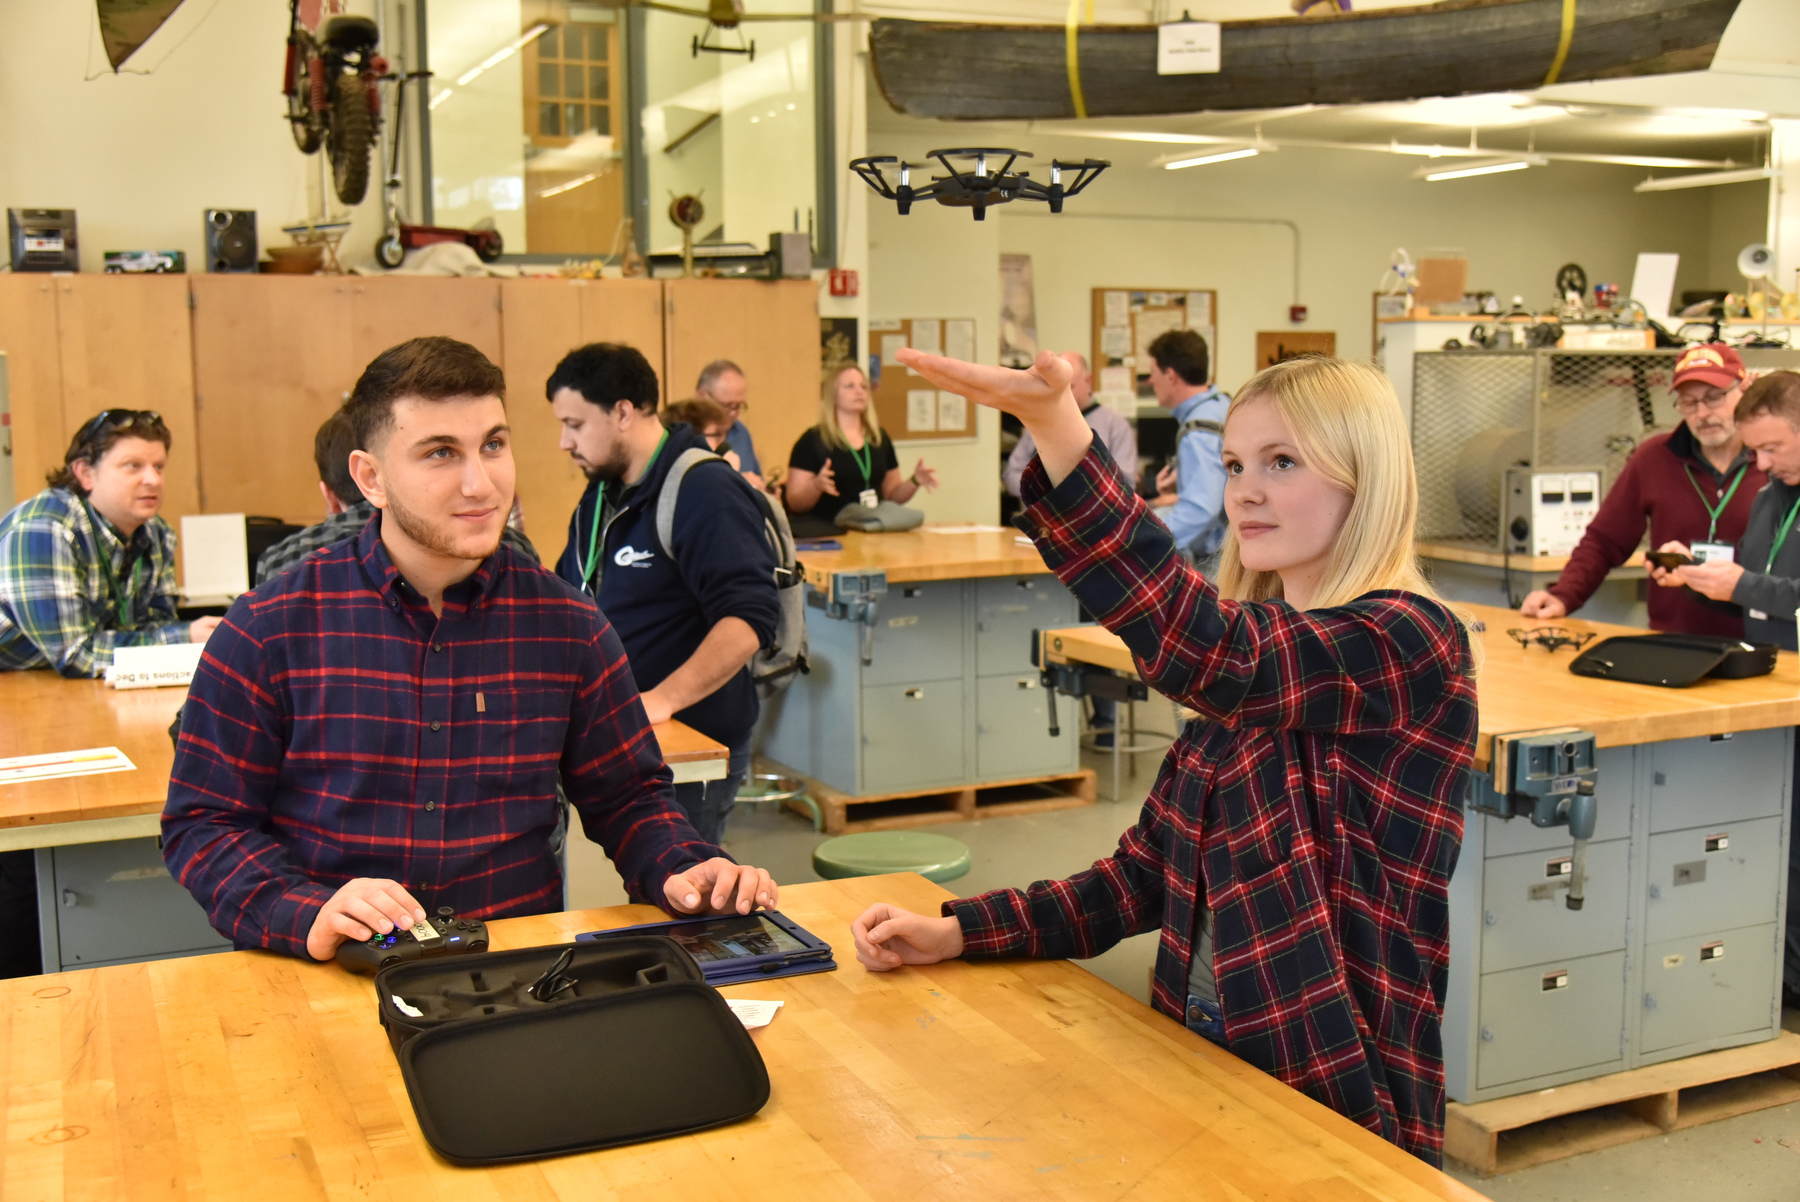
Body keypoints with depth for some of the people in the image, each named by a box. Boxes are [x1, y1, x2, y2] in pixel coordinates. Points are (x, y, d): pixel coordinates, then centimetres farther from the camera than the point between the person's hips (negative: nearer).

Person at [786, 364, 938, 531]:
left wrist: (914, 481, 5)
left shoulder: (880, 438, 15)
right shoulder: (812, 441, -2)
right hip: (829, 532, -5)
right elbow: (794, 504, -5)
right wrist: (816, 486, -23)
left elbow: (891, 495, 23)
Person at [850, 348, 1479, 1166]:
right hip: (1203, 1060, 6)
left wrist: (1058, 429, -44)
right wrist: (955, 932, -1)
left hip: (1332, 1104, -6)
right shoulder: (1240, 673, 8)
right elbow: (1150, 871, 9)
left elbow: (1209, 652, -33)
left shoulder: (1413, 645, -15)